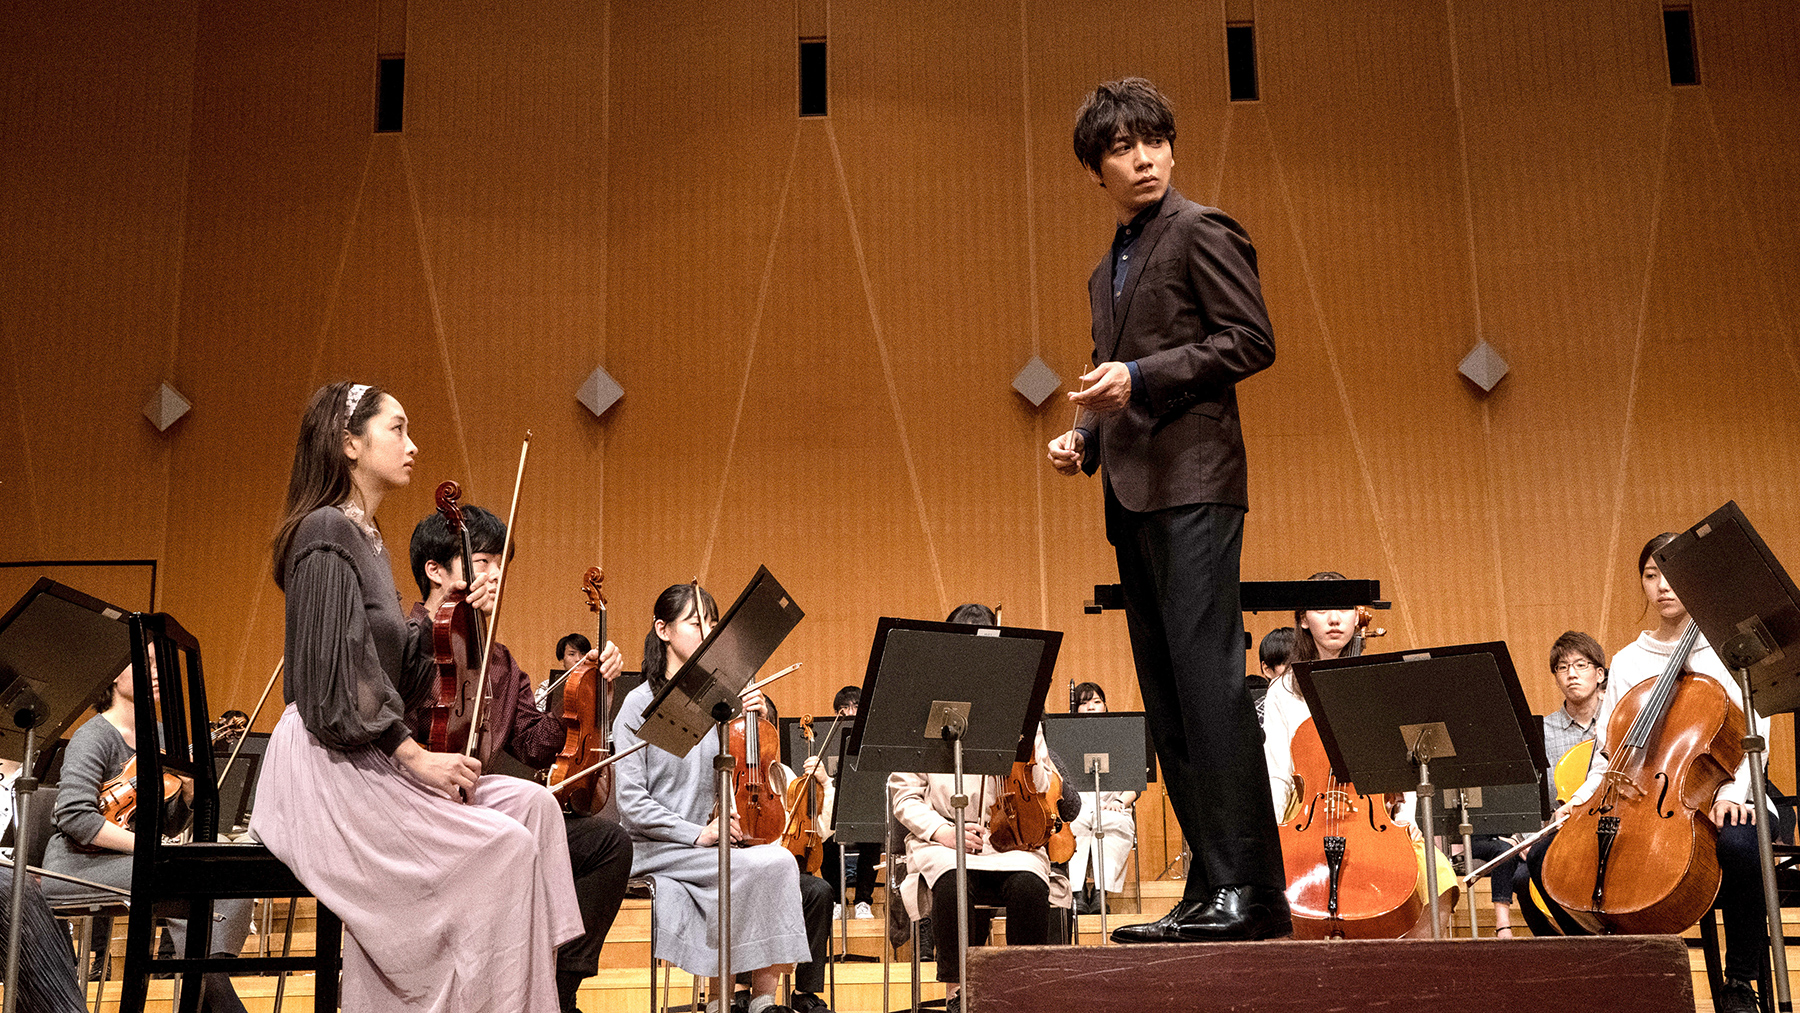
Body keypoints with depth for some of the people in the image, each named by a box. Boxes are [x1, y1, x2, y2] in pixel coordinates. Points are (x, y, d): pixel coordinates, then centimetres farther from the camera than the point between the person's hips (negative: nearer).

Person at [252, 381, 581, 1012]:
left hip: (371, 757, 9)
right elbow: (336, 678, -19)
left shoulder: (366, 536, 18)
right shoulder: (326, 532, -12)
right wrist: (414, 757, -17)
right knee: (502, 844, -20)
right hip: (325, 766, -9)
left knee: (533, 804, -5)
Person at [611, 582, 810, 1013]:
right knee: (761, 865, -27)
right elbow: (631, 803, -9)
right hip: (657, 848, -5)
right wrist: (698, 834, -18)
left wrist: (755, 719, -4)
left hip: (711, 841, 5)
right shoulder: (641, 704, -4)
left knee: (781, 860, -26)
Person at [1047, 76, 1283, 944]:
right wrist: (1085, 436, 10)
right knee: (1167, 701, 6)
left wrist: (1141, 376, -15)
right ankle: (1211, 889, 11)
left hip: (1192, 485, -8)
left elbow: (1251, 339, -9)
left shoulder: (1200, 230, 1)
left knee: (1208, 679, -13)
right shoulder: (1108, 272, 24)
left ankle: (1250, 888, -10)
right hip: (1134, 496, 8)